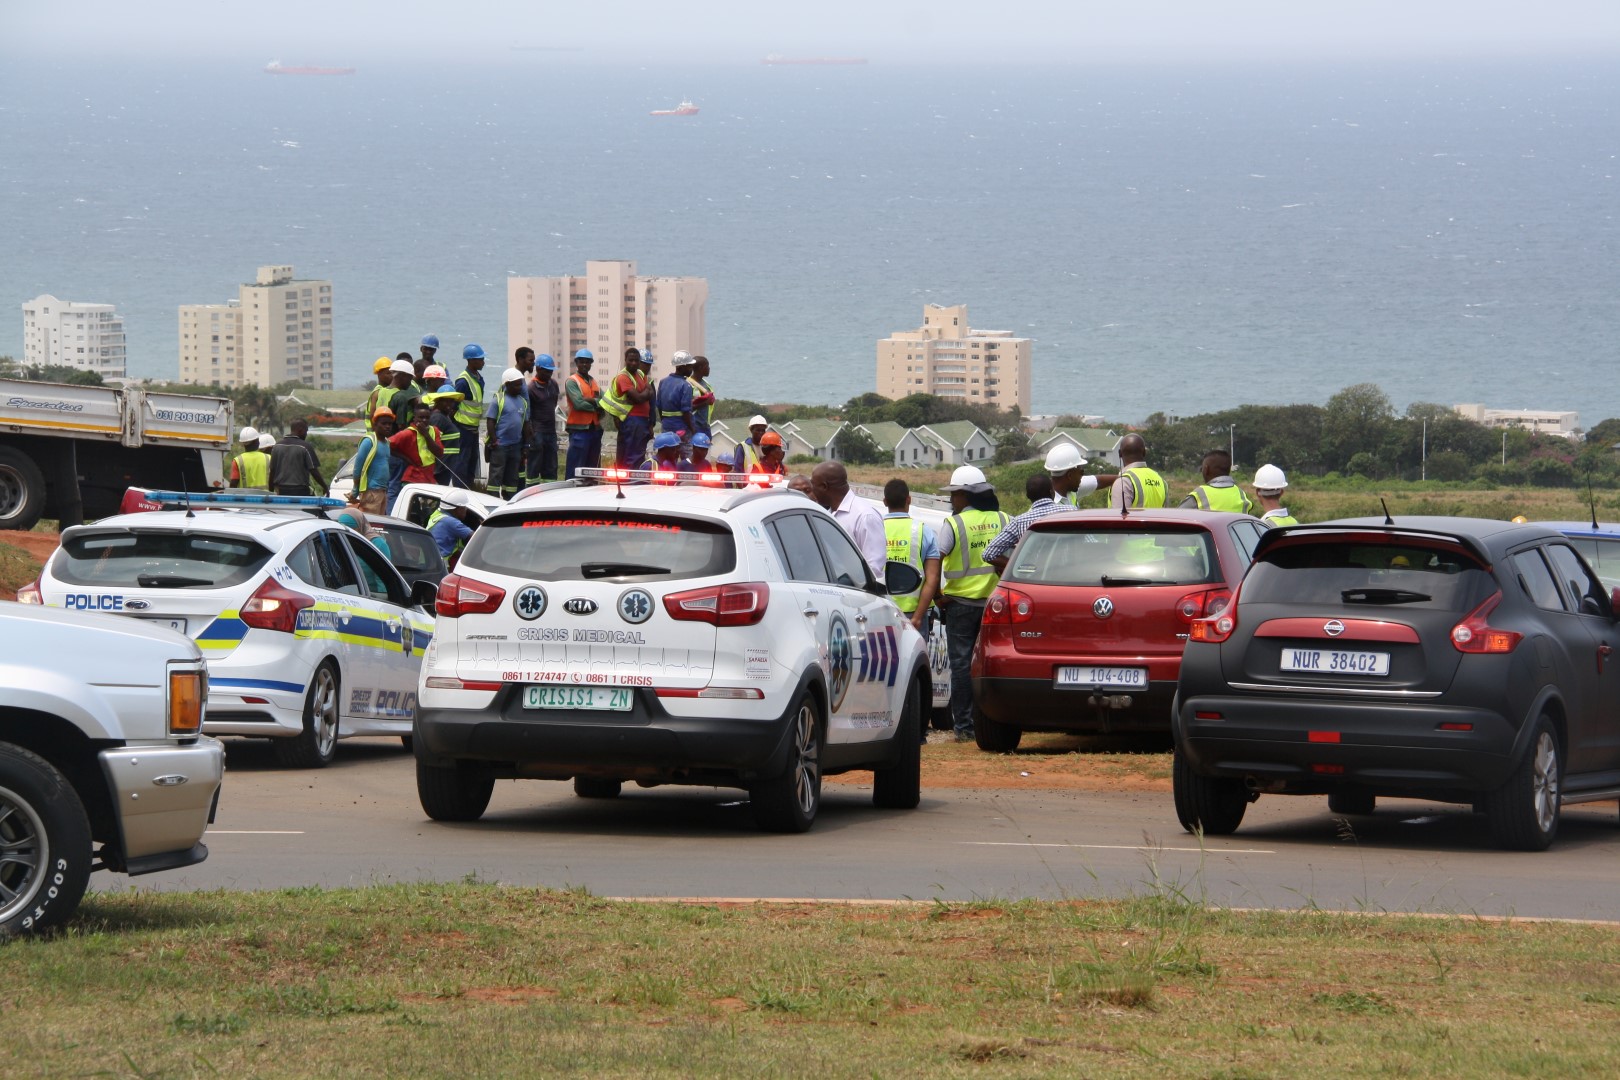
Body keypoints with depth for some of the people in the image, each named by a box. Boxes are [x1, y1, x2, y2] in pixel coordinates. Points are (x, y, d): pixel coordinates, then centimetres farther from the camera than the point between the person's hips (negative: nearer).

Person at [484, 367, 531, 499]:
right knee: (496, 475, -5)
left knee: (512, 477, 10)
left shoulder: (522, 401, 12)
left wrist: (525, 445, 15)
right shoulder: (498, 399, -6)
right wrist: (494, 441, -15)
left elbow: (525, 424, 18)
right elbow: (490, 421, -8)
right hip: (500, 445, -6)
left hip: (516, 445, 6)